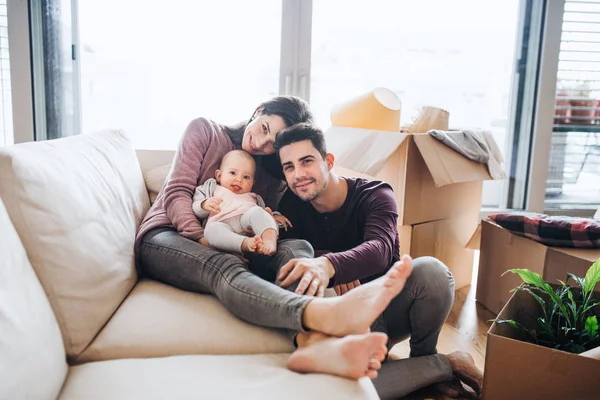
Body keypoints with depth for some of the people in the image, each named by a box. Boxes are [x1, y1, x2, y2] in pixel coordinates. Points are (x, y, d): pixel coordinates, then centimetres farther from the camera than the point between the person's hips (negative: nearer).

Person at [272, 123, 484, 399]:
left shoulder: (375, 195, -15)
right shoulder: (291, 206, -4)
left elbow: (380, 250, -34)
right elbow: (291, 257, -13)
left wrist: (329, 265, -56)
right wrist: (330, 268, -34)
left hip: (390, 306, -1)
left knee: (430, 270, -34)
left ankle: (423, 358, -4)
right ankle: (445, 365, -5)